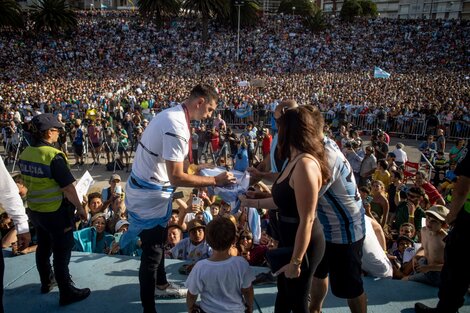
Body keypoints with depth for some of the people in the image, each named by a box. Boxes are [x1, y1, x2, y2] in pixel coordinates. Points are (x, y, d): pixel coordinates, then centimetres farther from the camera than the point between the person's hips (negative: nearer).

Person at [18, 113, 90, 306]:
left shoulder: (25, 154, -1)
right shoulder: (54, 156, -24)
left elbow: (27, 182, 11)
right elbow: (68, 188, -22)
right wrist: (80, 208, -11)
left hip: (35, 210, 7)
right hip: (56, 212, -7)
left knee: (43, 247, 23)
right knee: (62, 252, 4)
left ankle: (47, 282, 41)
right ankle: (67, 292, 15)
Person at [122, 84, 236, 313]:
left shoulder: (171, 114, 4)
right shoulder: (177, 127, -28)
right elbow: (176, 177, -28)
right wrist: (215, 180, -22)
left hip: (146, 190, 10)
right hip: (150, 196, -10)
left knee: (158, 242, 28)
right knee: (152, 253, 4)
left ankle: (161, 284, 50)